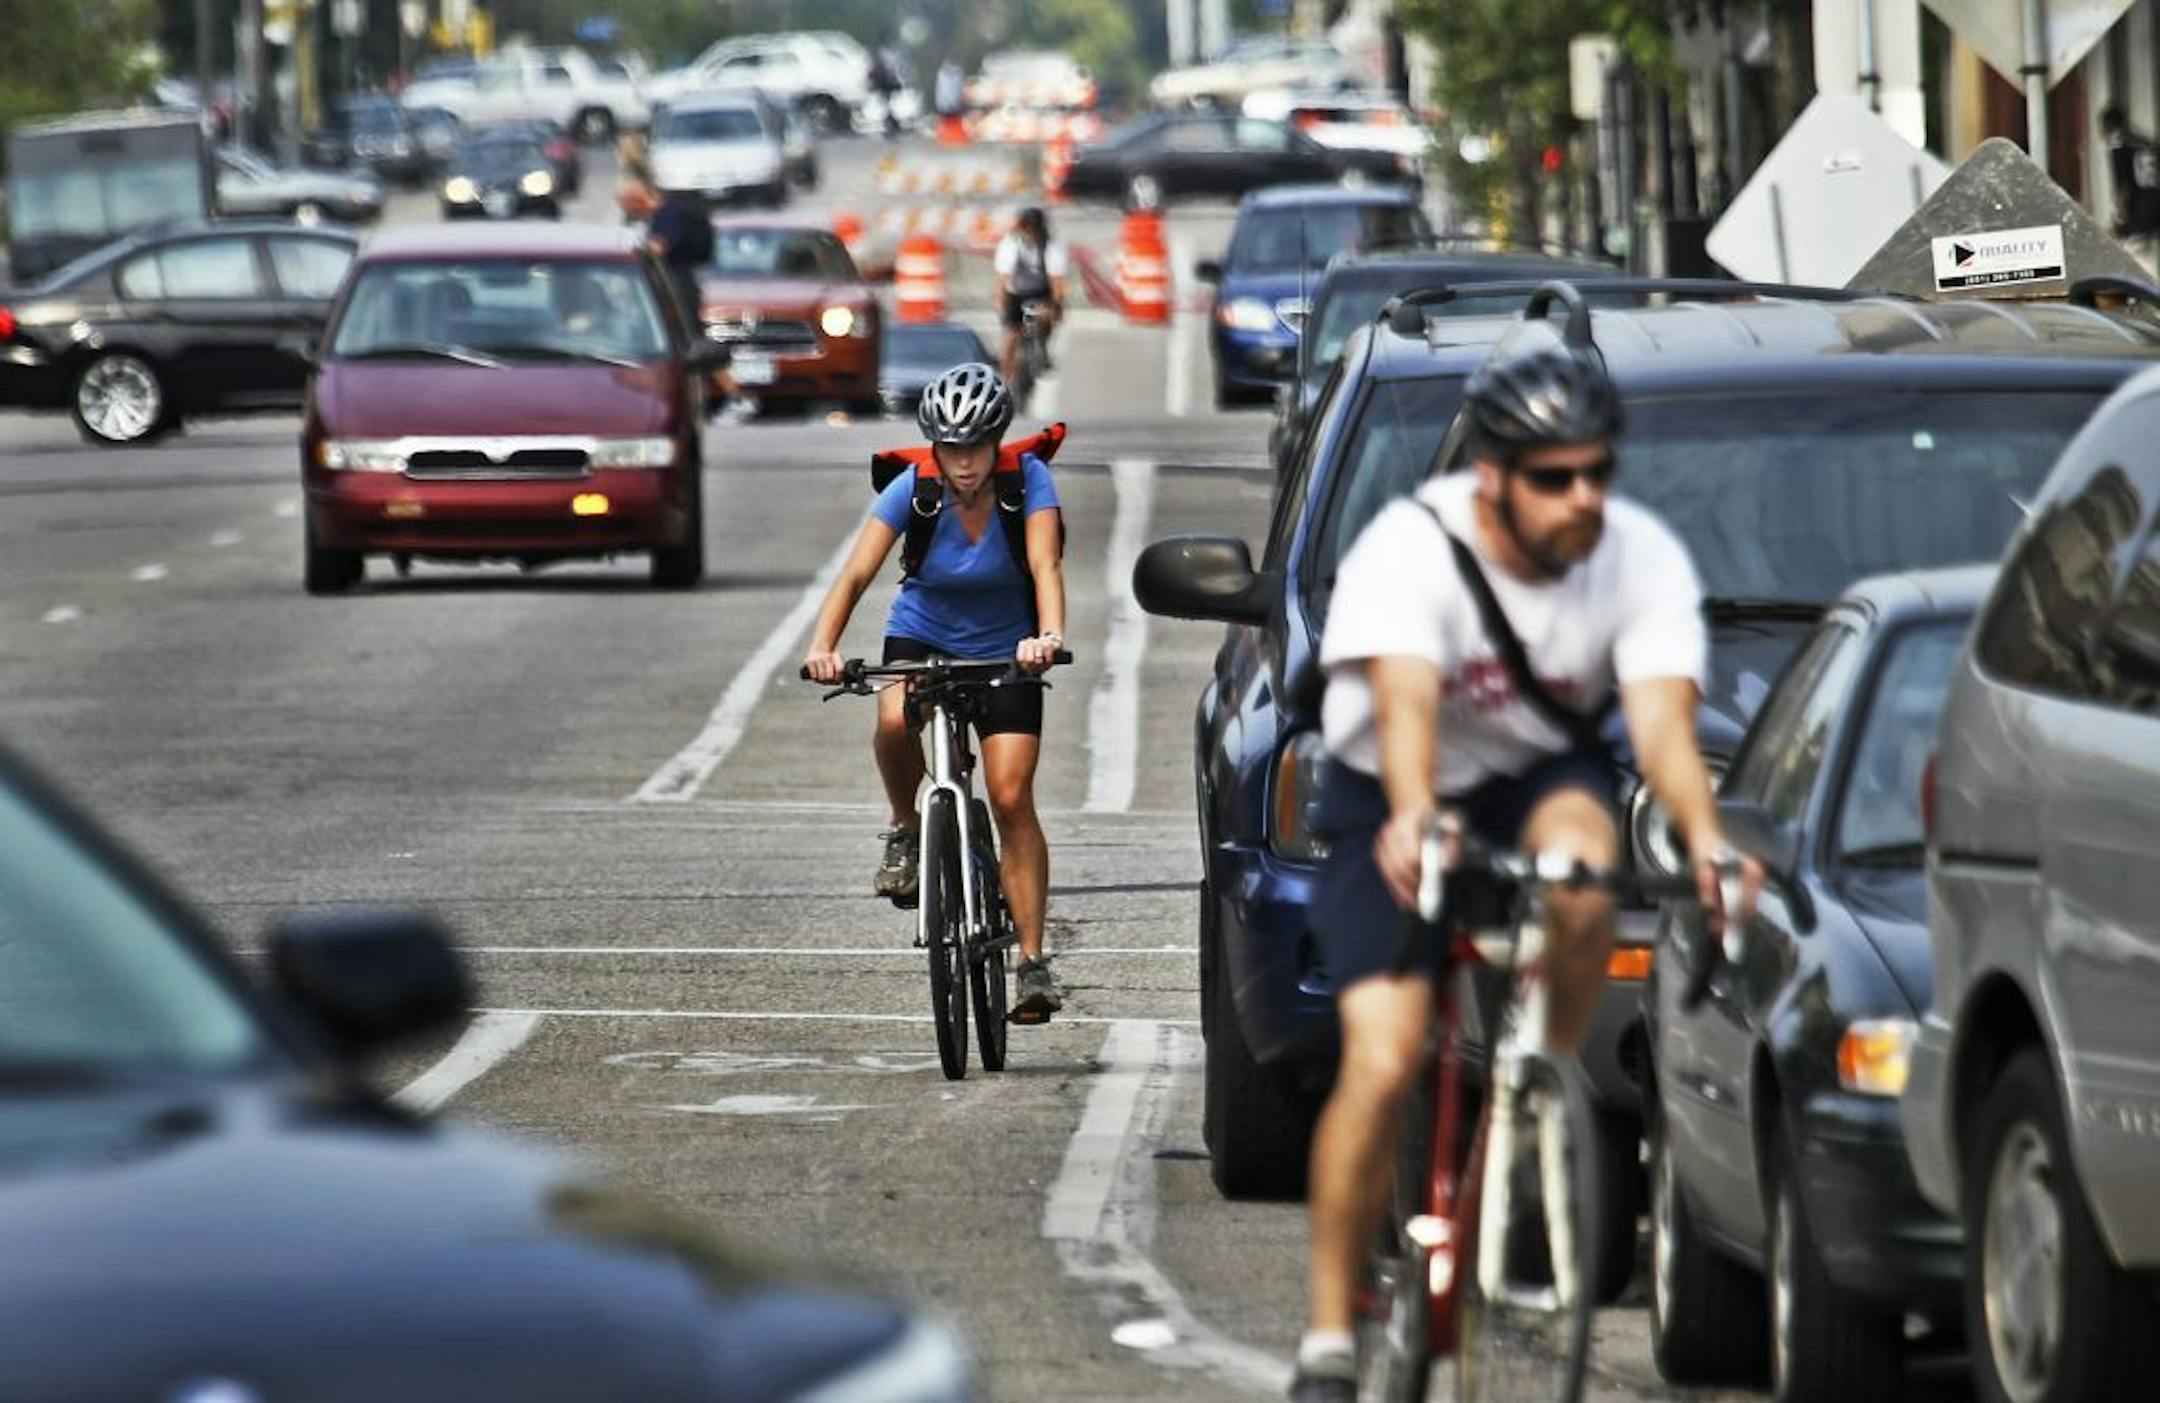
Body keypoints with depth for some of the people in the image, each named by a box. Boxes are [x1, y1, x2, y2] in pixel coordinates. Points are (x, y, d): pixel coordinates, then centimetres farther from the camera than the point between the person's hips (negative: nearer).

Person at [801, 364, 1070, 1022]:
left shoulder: (1028, 480, -20)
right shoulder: (913, 489, -19)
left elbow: (1045, 564, -33)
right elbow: (856, 573, -26)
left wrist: (1049, 636, -53)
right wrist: (823, 646, -43)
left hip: (1005, 648, -1)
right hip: (922, 635, 1)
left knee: (1011, 797, -13)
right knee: (895, 721, -34)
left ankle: (1033, 962, -8)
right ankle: (906, 832, -4)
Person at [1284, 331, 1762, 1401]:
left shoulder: (1642, 559, -20)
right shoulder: (1410, 549, -27)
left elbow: (1663, 719, -31)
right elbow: (1405, 699, -43)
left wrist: (1706, 844, -50)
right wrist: (1414, 818, -64)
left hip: (1539, 774, 2)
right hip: (1387, 799, -2)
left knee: (1582, 853, -36)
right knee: (1381, 1064, -17)